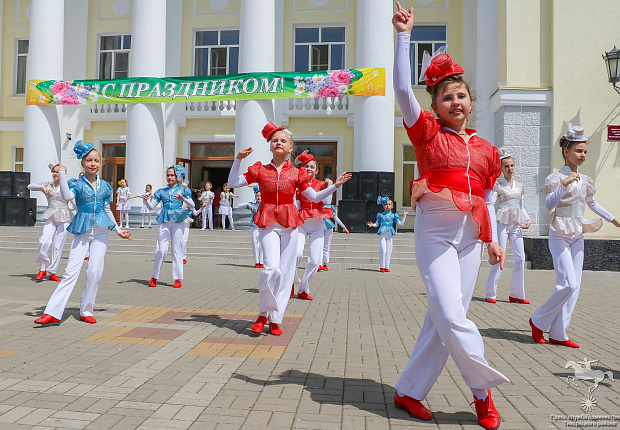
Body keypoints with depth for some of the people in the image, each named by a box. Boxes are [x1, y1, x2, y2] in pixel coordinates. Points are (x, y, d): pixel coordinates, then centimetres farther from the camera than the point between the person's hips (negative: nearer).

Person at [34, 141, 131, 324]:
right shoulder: (77, 184, 2)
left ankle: (86, 311, 10)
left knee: (95, 272, -4)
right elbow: (67, 197, -20)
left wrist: (118, 230, 21)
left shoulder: (104, 185, 11)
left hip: (100, 232, 2)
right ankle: (53, 312, -4)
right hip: (82, 231, -2)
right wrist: (62, 174, -19)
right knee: (71, 271, -7)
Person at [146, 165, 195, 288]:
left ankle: (177, 279, 7)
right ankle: (154, 277, 7)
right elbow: (151, 207, 11)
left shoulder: (183, 190, 9)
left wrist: (183, 199, -16)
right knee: (161, 250, -6)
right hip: (165, 222, 1)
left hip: (178, 221, -1)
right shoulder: (161, 191, 14)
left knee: (177, 250, -1)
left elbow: (192, 206, 1)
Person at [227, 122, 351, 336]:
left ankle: (275, 319, 15)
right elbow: (233, 182, 6)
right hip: (267, 223, -1)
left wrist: (335, 185, 2)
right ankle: (263, 313, 6)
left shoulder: (296, 173, 8)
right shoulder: (260, 170, 7)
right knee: (271, 268, -18)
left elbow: (315, 197, 12)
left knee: (285, 272, 1)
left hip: (289, 224, 2)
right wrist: (238, 159, -3)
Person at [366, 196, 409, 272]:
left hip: (389, 234, 2)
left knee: (388, 251, 1)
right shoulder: (381, 215, 10)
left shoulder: (393, 215, 11)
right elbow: (377, 223, 18)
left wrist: (404, 216, 6)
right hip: (382, 234, -1)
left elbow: (401, 224, 12)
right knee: (383, 250, -10)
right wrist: (372, 225, -1)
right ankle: (382, 267, -2)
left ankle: (387, 267, 9)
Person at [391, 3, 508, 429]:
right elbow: (403, 89, -9)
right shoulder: (428, 132, 1)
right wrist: (404, 35, -8)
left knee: (442, 321, 3)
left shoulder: (487, 150, 12)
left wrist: (493, 240, 7)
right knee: (451, 316, -13)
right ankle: (484, 387, 11)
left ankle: (409, 391, 17)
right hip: (435, 234, -4)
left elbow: (488, 200, 17)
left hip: (471, 237, 4)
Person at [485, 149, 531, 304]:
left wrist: (528, 219, 9)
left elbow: (521, 207, 22)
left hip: (516, 224, 6)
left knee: (520, 257, 0)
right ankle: (491, 293, 3)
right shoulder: (497, 184, 0)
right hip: (502, 222, -5)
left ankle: (516, 294, 11)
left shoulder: (520, 186, 16)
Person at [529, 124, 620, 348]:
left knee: (575, 286, 4)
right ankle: (538, 321, 5)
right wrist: (564, 185, -31)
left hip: (578, 236, 7)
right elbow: (549, 204, -20)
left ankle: (558, 334, 11)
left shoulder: (585, 180, 11)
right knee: (568, 284, -14)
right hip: (560, 235, -7)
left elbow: (592, 203, 26)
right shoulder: (556, 177, -8)